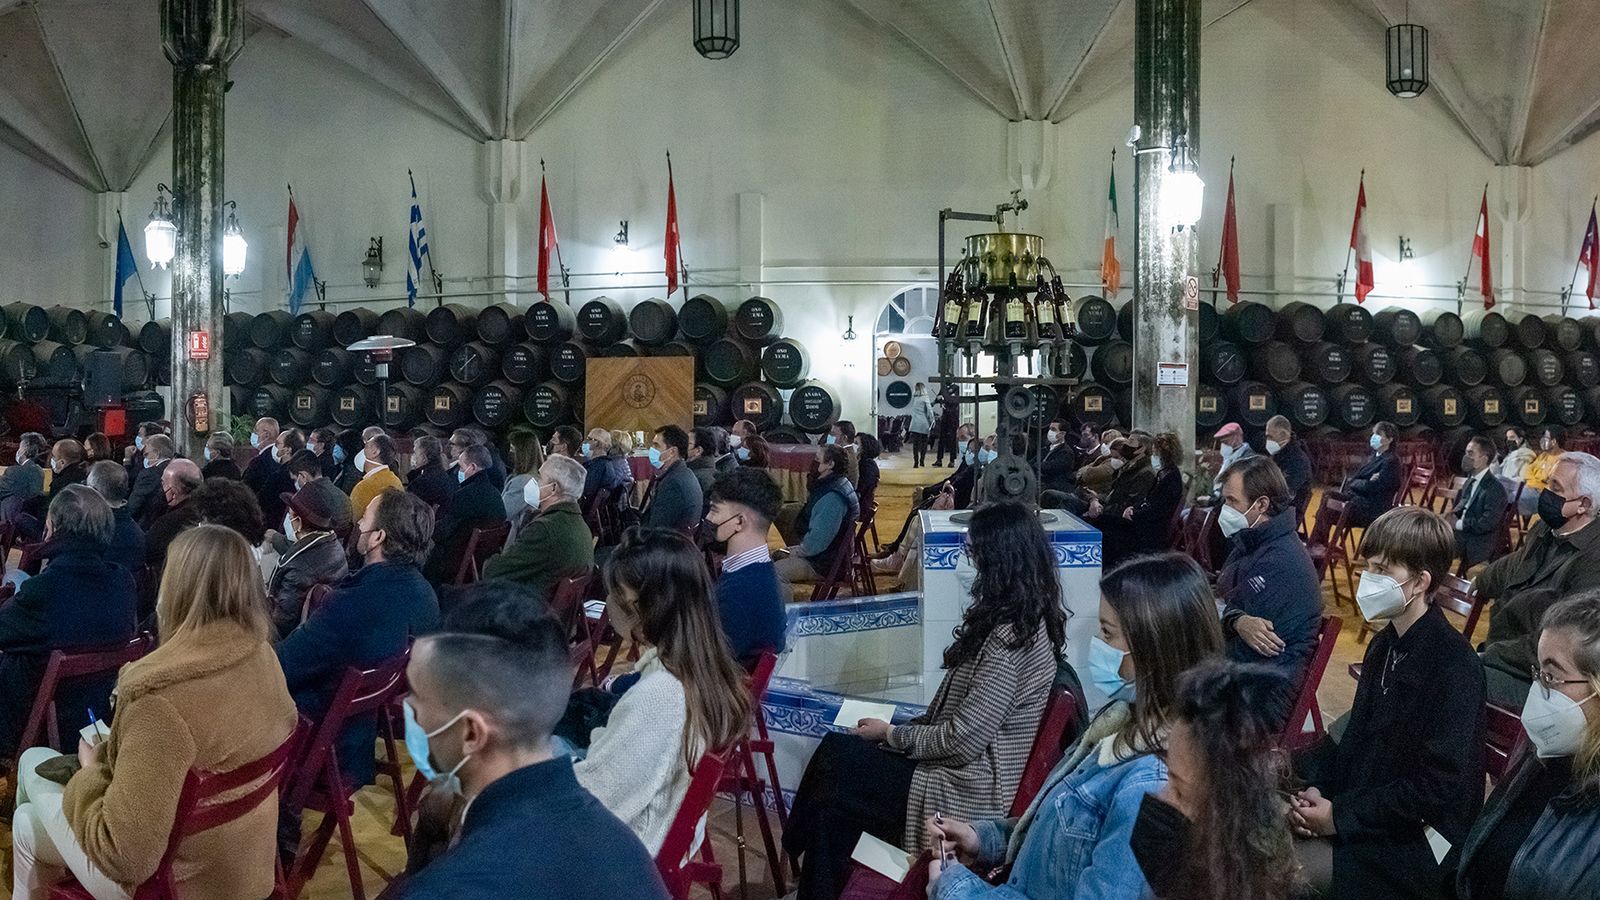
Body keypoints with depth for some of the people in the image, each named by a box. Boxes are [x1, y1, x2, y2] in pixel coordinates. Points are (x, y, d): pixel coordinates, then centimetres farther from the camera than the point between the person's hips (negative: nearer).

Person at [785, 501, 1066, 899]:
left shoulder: (1009, 635, -23)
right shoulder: (1021, 618, 8)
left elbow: (963, 740, -23)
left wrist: (892, 734, -8)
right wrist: (901, 727, 5)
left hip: (966, 794, -9)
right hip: (966, 773, 9)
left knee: (836, 756, -5)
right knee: (837, 751, 1)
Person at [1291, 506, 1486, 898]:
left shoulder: (1454, 667, -19)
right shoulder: (1386, 645, 9)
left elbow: (1438, 789, -22)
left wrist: (1341, 815, -19)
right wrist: (1317, 789, -3)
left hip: (1419, 846, -8)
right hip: (1362, 805, 9)